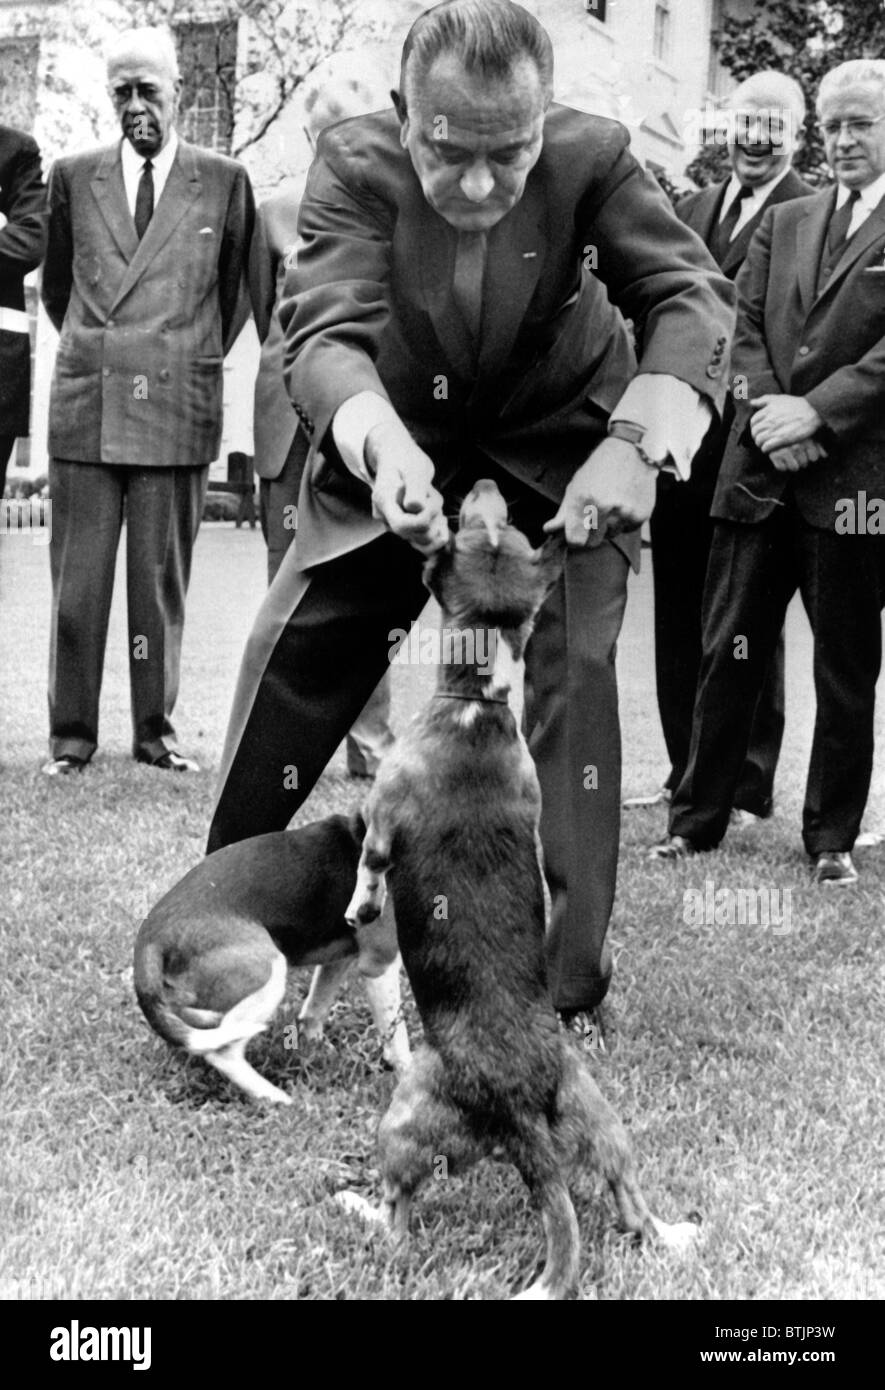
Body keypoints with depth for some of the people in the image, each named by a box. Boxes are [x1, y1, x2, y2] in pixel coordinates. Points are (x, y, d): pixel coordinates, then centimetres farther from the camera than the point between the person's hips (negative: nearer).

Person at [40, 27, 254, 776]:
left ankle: (155, 729, 14)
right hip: (84, 405, 1)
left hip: (178, 407, -1)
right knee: (77, 579, 2)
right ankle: (72, 733, 11)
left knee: (162, 580, 3)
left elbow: (236, 286, 17)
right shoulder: (73, 176, 11)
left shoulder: (225, 180, 7)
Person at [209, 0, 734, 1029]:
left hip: (557, 458, -1)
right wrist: (383, 446, -52)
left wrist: (637, 441, -41)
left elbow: (692, 296, -23)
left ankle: (564, 984, -3)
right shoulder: (354, 161, -21)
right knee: (291, 661, 1)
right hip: (392, 451, 1)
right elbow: (324, 330, -31)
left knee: (573, 677, -15)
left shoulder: (593, 156, -21)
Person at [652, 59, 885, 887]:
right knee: (728, 653, 8)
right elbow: (744, 326, 7)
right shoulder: (784, 223, 15)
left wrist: (815, 412, -17)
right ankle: (697, 816, 20)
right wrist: (770, 412, -9)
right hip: (759, 472, 4)